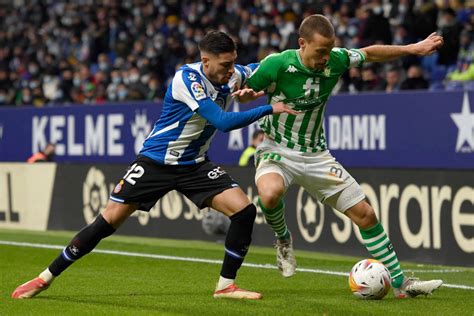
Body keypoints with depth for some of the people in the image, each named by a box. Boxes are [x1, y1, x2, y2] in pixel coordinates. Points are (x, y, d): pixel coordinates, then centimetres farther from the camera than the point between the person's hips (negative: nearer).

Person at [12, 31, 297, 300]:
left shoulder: (232, 74, -6)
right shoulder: (187, 78, -26)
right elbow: (223, 122, -34)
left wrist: (250, 91, -2)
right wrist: (269, 109, -31)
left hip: (196, 164, 5)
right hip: (156, 162, -5)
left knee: (245, 211, -14)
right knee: (109, 221, -5)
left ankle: (226, 285, 0)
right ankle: (46, 278, 9)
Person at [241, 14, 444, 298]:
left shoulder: (336, 60, -9)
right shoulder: (277, 65, -22)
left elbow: (370, 53, 11)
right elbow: (241, 90, -7)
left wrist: (413, 49, 7)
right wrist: (246, 94, -30)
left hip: (316, 155, 4)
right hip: (278, 151, -4)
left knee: (365, 213, 1)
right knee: (271, 193, -39)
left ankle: (401, 284, 11)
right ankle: (283, 239, -4)